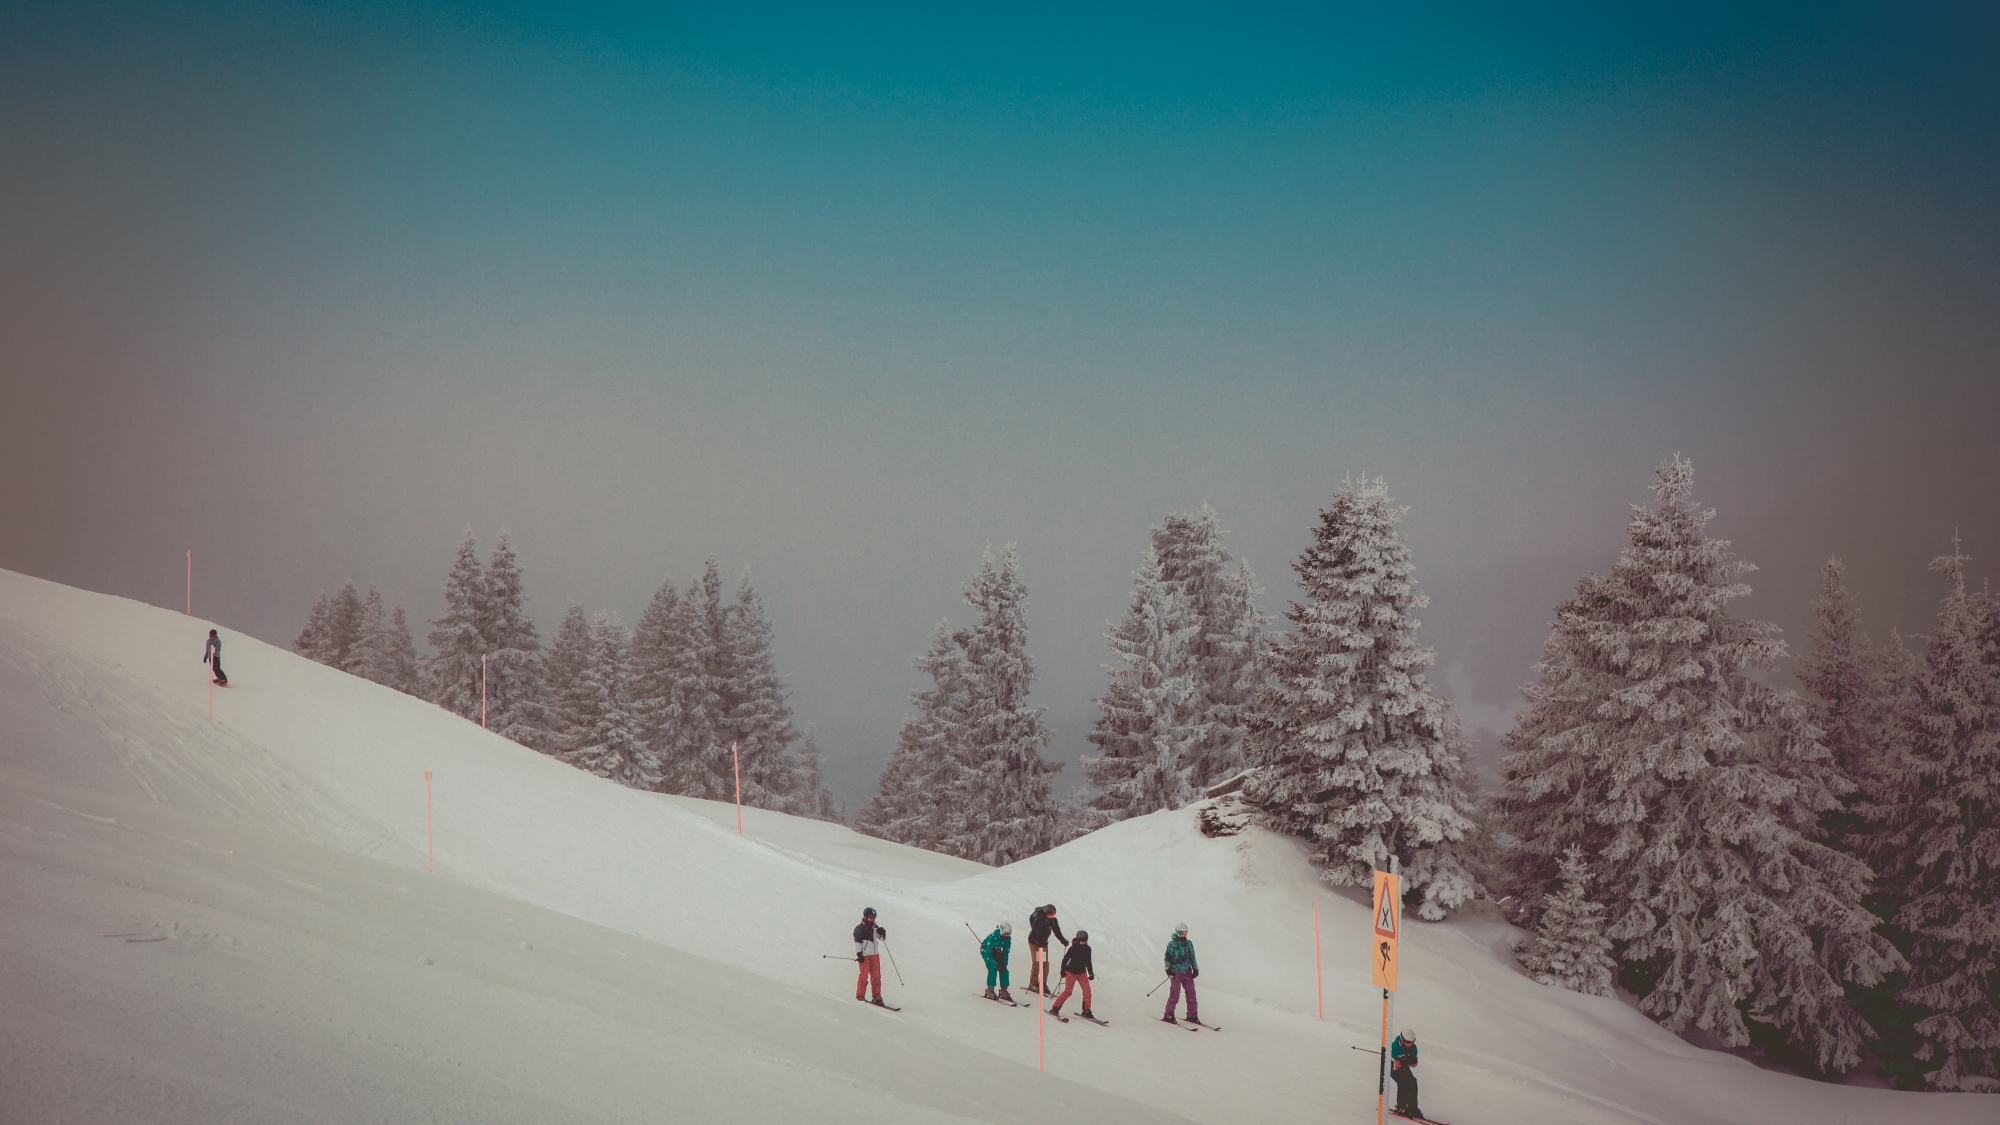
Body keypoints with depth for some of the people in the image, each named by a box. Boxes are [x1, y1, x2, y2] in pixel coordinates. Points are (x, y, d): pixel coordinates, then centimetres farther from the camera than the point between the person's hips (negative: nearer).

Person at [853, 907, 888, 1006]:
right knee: (864, 975, -8)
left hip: (874, 955, 6)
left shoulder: (875, 928, 16)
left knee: (876, 976, 3)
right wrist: (859, 953, -16)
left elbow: (881, 938, 23)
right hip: (864, 955, -6)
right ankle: (860, 996, 1)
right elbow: (857, 941, -8)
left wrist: (883, 933, 1)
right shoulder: (859, 928, -2)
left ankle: (877, 996, 8)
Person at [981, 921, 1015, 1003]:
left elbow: (1005, 952, -5)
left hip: (996, 952, 6)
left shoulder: (1008, 938, -16)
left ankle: (1003, 992, 0)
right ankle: (989, 991, -13)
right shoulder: (993, 937, -34)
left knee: (1004, 970, -8)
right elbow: (988, 953, -30)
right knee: (993, 969, -22)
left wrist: (1004, 963, -16)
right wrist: (995, 964, -34)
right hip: (986, 951, -6)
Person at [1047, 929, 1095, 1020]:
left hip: (1082, 972, 5)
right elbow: (1065, 959, -12)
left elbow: (1088, 962, 17)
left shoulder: (1087, 949, 3)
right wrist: (1063, 970, -23)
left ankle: (1086, 1011, 2)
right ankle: (1055, 1009, -6)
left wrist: (1091, 973, 19)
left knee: (1087, 990, -8)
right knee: (1068, 991, -15)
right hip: (1071, 972, -5)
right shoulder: (1073, 948, -13)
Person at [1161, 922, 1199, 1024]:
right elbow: (1168, 957, 4)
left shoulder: (1189, 944, 15)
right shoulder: (1172, 944, 3)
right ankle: (1169, 1014, -6)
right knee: (1175, 993, -12)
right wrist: (1168, 968, -8)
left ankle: (1192, 1015, 10)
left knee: (1191, 992, 0)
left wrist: (1195, 968, 12)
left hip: (1187, 972, 4)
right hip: (1176, 972, -4)